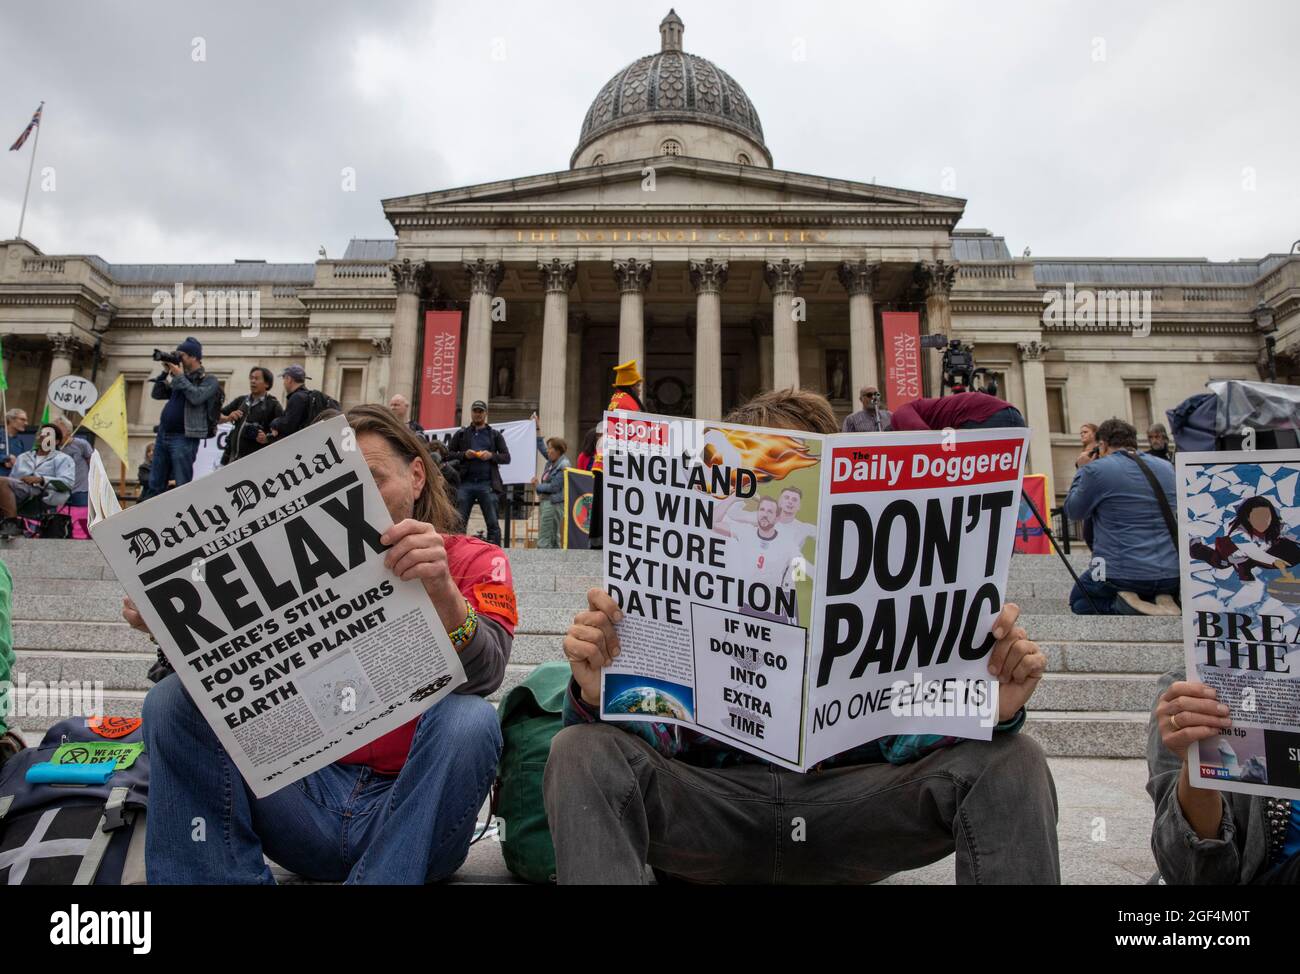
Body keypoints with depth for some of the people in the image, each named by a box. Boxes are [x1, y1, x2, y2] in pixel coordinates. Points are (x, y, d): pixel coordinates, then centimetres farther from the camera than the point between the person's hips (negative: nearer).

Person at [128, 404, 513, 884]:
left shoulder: (473, 561, 0)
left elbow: (482, 676, -18)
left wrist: (441, 590, -37)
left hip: (409, 808, -3)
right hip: (307, 793, 4)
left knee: (470, 720, -32)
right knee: (177, 698, -10)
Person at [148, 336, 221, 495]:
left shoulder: (209, 380, 0)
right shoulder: (181, 379, 19)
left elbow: (197, 397, -17)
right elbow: (157, 394, 18)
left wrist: (179, 376, -10)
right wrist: (166, 373, 7)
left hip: (184, 438, -7)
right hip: (163, 436, 7)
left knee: (183, 486, -8)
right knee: (155, 485, 8)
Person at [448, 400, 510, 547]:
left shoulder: (495, 435, 15)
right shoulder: (460, 434, 16)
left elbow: (507, 457, 10)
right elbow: (448, 454, 11)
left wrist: (491, 456, -8)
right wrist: (464, 455, -7)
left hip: (487, 484, -1)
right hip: (465, 483, 1)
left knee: (492, 523, -5)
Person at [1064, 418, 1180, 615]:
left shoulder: (1097, 469, -9)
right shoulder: (1166, 468, 9)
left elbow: (1073, 512, 5)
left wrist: (1081, 470, 18)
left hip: (1122, 575, -5)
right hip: (1172, 576, 5)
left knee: (1078, 601, 23)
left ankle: (1120, 606, -9)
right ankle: (1161, 601, 1)